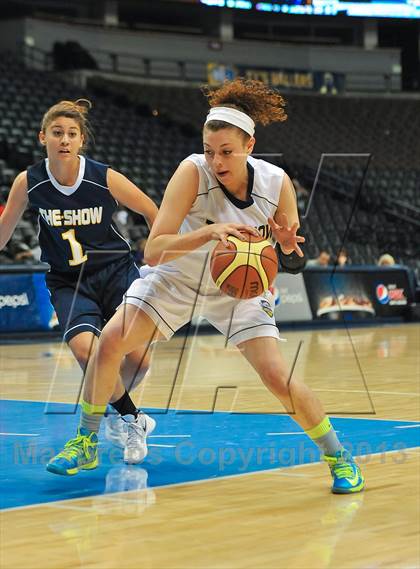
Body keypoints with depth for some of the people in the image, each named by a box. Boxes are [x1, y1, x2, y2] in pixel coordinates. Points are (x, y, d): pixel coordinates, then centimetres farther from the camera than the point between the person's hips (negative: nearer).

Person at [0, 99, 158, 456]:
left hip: (116, 271, 0)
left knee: (138, 360, -12)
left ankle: (112, 409, 22)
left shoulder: (105, 178, -16)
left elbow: (154, 214, -2)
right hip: (69, 282, 0)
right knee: (86, 351, -27)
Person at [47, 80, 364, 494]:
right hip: (175, 278, -1)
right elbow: (153, 251, -33)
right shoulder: (193, 172, -29)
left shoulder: (277, 183, -21)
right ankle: (86, 445, 3)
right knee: (109, 343, -18)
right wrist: (209, 232, -47)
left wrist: (289, 247, -31)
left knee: (278, 377, -14)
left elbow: (294, 262, -7)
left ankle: (339, 457, 8)